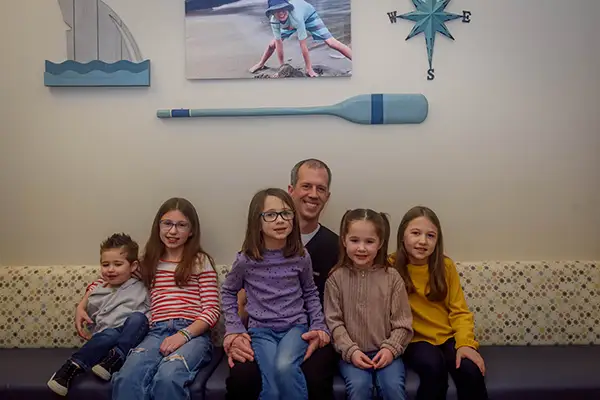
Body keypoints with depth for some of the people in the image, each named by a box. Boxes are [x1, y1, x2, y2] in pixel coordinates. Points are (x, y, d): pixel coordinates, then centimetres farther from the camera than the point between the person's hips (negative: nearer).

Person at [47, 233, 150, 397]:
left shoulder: (139, 288, 11)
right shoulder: (97, 293, 15)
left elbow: (149, 313, 11)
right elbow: (91, 321, 23)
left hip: (132, 337, 0)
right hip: (107, 335, 0)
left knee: (137, 318, -33)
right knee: (110, 334, -37)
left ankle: (115, 358, -36)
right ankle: (73, 366, -35)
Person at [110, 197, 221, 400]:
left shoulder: (201, 261, 10)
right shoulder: (149, 262, 22)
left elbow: (212, 310, 2)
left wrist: (184, 334, -13)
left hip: (193, 333, -2)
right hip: (157, 332, 3)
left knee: (167, 377, -35)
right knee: (127, 378, -32)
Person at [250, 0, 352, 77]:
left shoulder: (295, 17, -45)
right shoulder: (274, 21, -33)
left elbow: (303, 45, -41)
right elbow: (279, 44, -23)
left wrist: (309, 69, -36)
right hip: (288, 23, 4)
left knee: (331, 42, -17)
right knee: (273, 44, 5)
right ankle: (261, 64, 36)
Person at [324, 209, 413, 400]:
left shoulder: (392, 277, -1)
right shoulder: (336, 277, -2)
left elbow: (402, 323, 1)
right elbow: (334, 321, -2)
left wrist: (390, 349, -12)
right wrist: (351, 351, -12)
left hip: (385, 351, 1)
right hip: (352, 353, 0)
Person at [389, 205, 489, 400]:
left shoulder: (446, 265, 0)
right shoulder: (391, 266, -9)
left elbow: (459, 311, 1)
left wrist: (465, 343, -14)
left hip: (449, 336, 3)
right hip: (415, 339, -2)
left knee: (471, 370, -24)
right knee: (433, 366, -31)